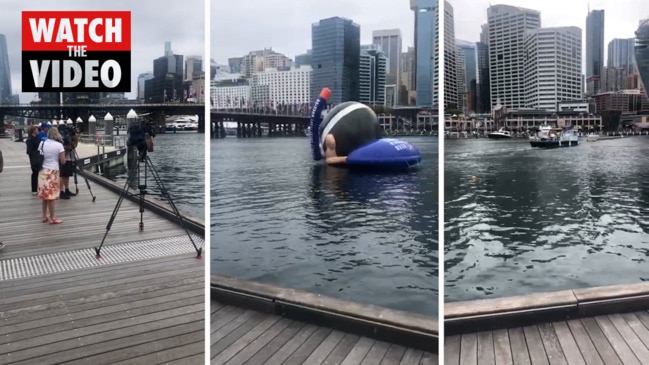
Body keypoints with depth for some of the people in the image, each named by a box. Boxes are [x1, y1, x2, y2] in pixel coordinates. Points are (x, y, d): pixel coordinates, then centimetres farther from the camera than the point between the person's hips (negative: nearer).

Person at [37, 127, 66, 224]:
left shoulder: (42, 143, 4)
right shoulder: (59, 145, -9)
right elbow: (63, 161, -9)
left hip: (43, 171, 5)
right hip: (53, 172, -5)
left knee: (45, 195, 13)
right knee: (51, 196, -1)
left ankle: (44, 216, 20)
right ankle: (52, 218, 5)